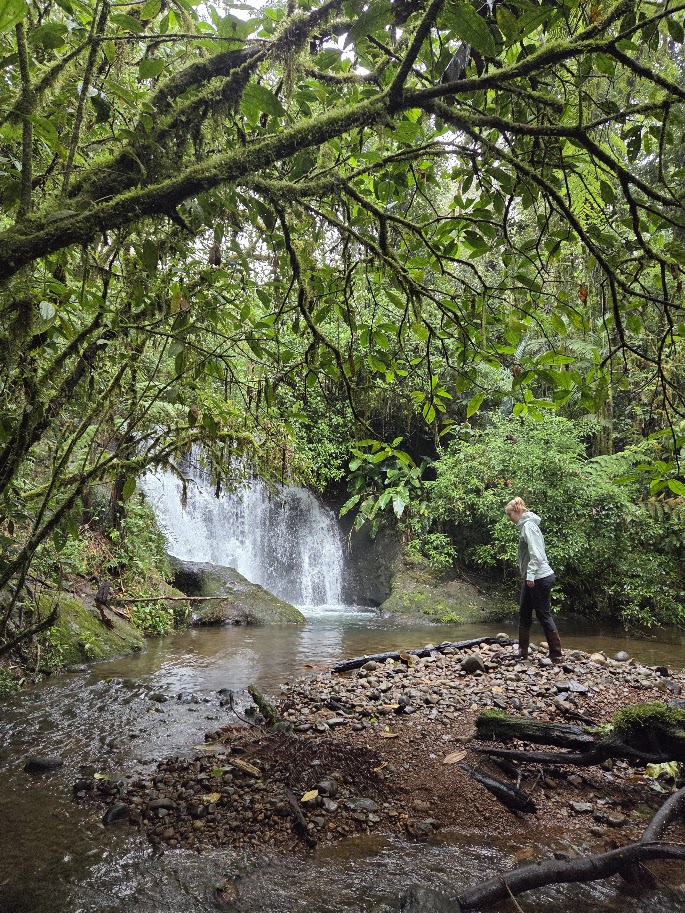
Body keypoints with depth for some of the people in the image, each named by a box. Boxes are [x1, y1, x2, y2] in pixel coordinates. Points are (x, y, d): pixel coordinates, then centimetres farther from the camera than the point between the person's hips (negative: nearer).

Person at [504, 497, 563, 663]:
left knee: (544, 615, -2)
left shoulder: (529, 526, -15)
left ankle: (556, 655, 7)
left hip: (540, 578, -10)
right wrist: (526, 576, 16)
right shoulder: (524, 526, 14)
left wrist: (530, 575, -22)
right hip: (531, 578, 10)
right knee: (524, 613, 13)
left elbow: (536, 554, -23)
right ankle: (523, 651, 21)